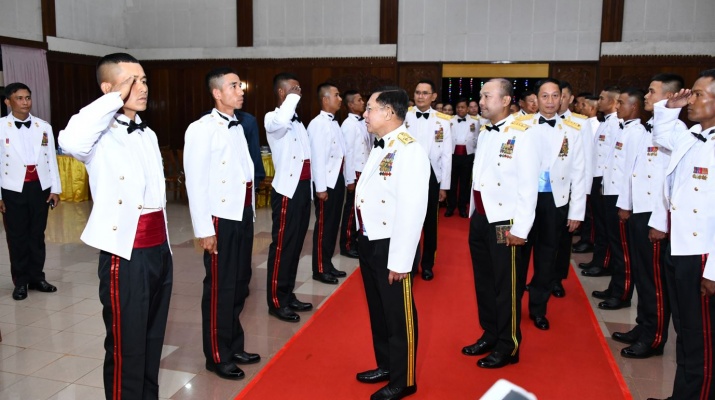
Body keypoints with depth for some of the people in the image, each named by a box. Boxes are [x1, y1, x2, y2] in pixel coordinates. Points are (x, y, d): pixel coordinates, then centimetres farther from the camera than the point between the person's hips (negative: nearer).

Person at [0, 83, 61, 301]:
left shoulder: (44, 127, 6)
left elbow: (51, 159, 8)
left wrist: (55, 189, 4)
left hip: (40, 187, 2)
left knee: (37, 235, 10)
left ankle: (37, 277, 22)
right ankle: (20, 281, 18)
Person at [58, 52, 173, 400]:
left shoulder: (148, 134, 13)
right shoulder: (102, 136, -11)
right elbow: (70, 142, -37)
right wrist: (115, 99, -24)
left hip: (159, 250, 7)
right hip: (125, 255, -7)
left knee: (153, 341, 19)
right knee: (126, 347, 5)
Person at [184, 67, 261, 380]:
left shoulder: (237, 127, 12)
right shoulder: (202, 129, -12)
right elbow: (195, 182, -15)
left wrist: (250, 213, 10)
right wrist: (204, 230, -16)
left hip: (243, 216, 7)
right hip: (221, 219, -7)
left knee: (239, 285, 16)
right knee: (220, 289, 4)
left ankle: (234, 347, 31)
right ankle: (217, 357, 20)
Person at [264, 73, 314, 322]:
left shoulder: (296, 121, 18)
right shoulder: (272, 118, -8)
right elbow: (280, 122, -35)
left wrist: (311, 187, 16)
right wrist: (292, 97, -19)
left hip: (303, 188, 8)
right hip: (287, 190, -8)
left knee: (296, 245, 13)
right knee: (282, 246, -2)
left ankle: (288, 295, 24)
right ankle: (276, 301, 9)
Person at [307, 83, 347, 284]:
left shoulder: (335, 123, 12)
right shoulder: (317, 124, -13)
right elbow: (317, 157, -18)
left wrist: (349, 177, 13)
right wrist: (320, 187, -19)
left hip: (338, 179, 8)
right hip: (326, 181, -8)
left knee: (334, 224, 14)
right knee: (323, 226, 1)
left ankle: (328, 264, 26)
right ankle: (319, 269, 13)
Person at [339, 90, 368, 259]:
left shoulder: (363, 122, 11)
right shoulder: (348, 124, -13)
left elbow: (369, 146, 12)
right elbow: (347, 151, -16)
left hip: (366, 171, 8)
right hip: (356, 172, -8)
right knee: (351, 208, 1)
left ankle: (356, 240, 28)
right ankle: (347, 245, 12)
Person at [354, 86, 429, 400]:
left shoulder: (409, 151, -20)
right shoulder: (380, 147, 9)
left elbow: (412, 210, -24)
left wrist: (399, 259, -22)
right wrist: (365, 241, 11)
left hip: (390, 245, -9)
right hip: (369, 242, 9)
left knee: (398, 315, 9)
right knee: (378, 310, 22)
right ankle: (385, 365, 42)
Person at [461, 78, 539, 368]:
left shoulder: (521, 134, -14)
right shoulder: (484, 132, 10)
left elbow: (529, 185, -17)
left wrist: (520, 229, -17)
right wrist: (474, 212, 13)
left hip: (504, 222, -8)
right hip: (479, 218, 8)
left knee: (506, 286, 5)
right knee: (483, 282, 17)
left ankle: (508, 347, 20)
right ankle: (489, 335, 34)